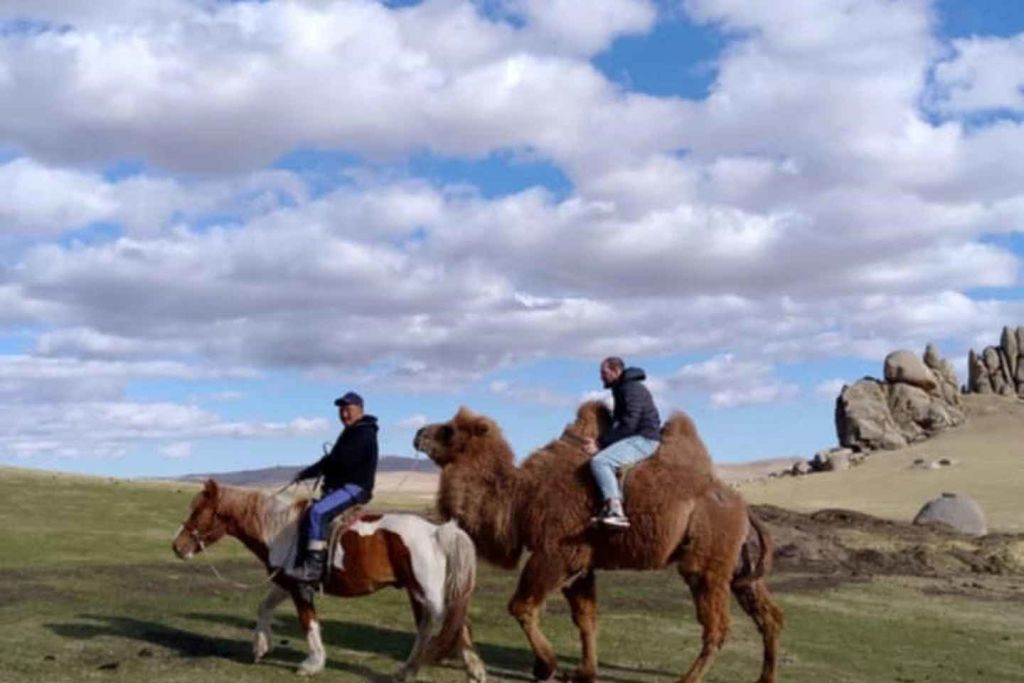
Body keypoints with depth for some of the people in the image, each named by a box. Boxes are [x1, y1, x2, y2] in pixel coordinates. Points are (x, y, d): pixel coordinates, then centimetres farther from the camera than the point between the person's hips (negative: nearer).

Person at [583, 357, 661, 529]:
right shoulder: (621, 389, 18)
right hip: (634, 438, 11)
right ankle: (609, 507, 1)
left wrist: (601, 443, -18)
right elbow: (618, 422, 21)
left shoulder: (632, 389, -14)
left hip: (643, 439, -11)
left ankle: (617, 512, -36)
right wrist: (600, 443, 5)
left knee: (599, 461, -25)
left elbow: (628, 426, -21)